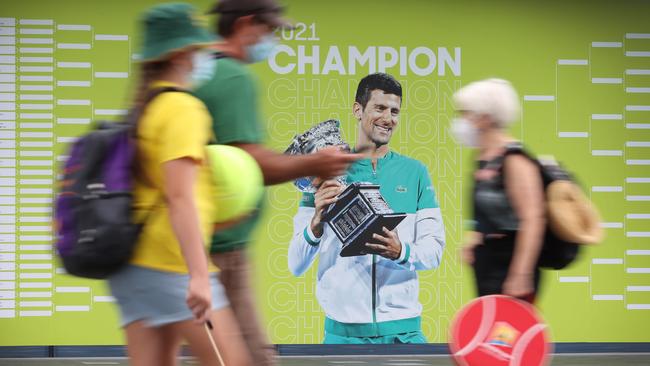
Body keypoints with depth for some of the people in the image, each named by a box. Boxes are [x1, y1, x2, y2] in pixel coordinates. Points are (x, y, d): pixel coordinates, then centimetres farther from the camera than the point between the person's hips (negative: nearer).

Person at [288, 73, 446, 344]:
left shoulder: (414, 172, 9)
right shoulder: (327, 175, 4)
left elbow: (434, 250, 3)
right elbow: (296, 265, 1)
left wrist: (401, 252, -19)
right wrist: (317, 222, -19)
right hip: (343, 330, -1)